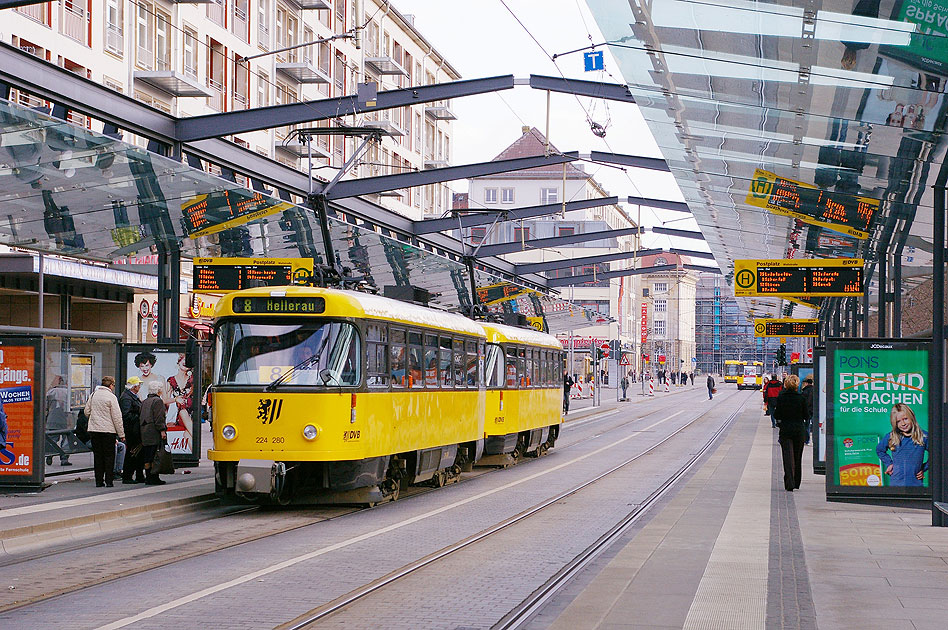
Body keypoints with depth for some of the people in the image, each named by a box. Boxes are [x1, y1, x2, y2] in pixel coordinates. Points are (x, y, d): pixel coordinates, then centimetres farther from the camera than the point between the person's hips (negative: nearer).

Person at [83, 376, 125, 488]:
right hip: (108, 430, -5)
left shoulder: (93, 395, 7)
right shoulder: (111, 397, -10)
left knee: (98, 456, 10)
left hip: (94, 429, 5)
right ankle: (109, 481, 1)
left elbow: (87, 411, 15)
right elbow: (117, 417, -10)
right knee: (109, 455, 3)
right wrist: (121, 434, -6)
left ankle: (99, 481, 10)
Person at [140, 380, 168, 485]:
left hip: (144, 433, 9)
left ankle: (148, 477, 11)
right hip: (154, 433, -9)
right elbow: (159, 418, -16)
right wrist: (162, 430, -15)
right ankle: (153, 478, -9)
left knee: (147, 458, 8)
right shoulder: (158, 401, -8)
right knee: (154, 457, -8)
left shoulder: (145, 402, 18)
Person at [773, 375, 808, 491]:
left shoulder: (781, 397, -8)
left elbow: (777, 415, -5)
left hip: (785, 429, -1)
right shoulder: (801, 398, -8)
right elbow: (806, 415, -1)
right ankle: (796, 482, 24)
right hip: (799, 429, 1)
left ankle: (789, 483, -14)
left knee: (788, 456, -1)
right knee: (797, 457, 14)